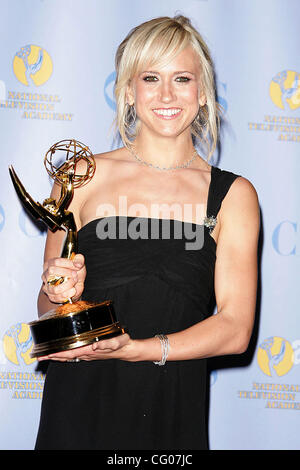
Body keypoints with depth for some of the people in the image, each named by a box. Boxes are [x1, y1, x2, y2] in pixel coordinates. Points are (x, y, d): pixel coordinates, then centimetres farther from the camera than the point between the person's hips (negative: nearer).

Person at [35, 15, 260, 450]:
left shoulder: (234, 195, 1)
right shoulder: (83, 177, 1)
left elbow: (235, 328, -5)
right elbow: (48, 310, 6)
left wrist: (134, 349, -17)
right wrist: (61, 295, -16)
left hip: (173, 416, 0)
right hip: (79, 410, 0)